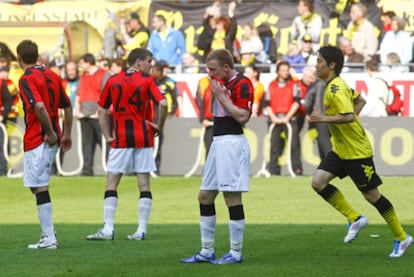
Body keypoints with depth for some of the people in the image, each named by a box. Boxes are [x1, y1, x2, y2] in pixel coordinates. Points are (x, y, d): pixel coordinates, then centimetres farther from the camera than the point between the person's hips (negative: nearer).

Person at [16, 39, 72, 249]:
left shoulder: (27, 79, -12)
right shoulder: (52, 76, 12)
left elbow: (39, 107, -26)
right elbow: (67, 107, 15)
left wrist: (50, 132, -17)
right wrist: (66, 134, 20)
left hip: (36, 140, -8)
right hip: (51, 140, 8)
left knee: (40, 187, -5)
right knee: (41, 185, 19)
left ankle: (49, 238, -6)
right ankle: (48, 230, 20)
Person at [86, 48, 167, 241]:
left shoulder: (113, 81, 6)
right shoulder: (147, 80, -2)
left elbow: (102, 110, 8)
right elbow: (162, 104, -13)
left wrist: (107, 136, 10)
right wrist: (159, 126, 0)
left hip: (121, 140, 1)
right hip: (143, 138, -1)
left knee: (111, 184, 3)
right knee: (144, 185, 4)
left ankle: (107, 229, -5)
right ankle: (141, 230, 0)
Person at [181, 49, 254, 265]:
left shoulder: (242, 84, -12)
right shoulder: (221, 83, 16)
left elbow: (243, 116, -19)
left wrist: (221, 95, -16)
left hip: (233, 143, -10)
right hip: (218, 142, 10)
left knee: (232, 197, -7)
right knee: (205, 196, 10)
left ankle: (236, 253, -1)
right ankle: (206, 252, 16)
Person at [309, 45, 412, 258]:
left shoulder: (336, 89, -21)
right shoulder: (336, 85, 8)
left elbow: (348, 116, -33)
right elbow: (360, 101, 22)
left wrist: (323, 118, -25)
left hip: (357, 152, -9)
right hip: (340, 150, 9)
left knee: (371, 194, 0)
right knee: (318, 182, -5)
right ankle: (355, 219, 6)